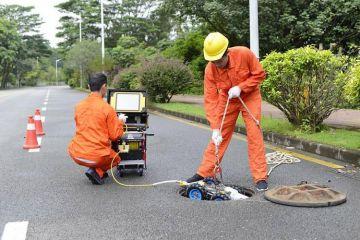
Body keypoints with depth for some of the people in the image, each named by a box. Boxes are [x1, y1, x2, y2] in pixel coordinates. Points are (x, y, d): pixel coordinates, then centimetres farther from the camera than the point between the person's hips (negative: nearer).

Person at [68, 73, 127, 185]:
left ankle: (99, 171, 18)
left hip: (75, 155, 6)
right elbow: (115, 136, -7)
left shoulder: (79, 106, 4)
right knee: (116, 159, 26)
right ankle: (97, 171, 0)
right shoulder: (107, 108, -11)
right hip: (97, 157, -6)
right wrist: (120, 122, 12)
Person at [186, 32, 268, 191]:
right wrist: (215, 129, -29)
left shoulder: (244, 54, -28)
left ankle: (260, 177, -2)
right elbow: (210, 100, -23)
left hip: (250, 96, -1)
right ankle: (204, 173, 12)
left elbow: (259, 74, -15)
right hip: (227, 99, 1)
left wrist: (240, 87, -28)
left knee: (254, 134, -8)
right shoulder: (210, 70, -24)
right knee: (220, 136, 2)